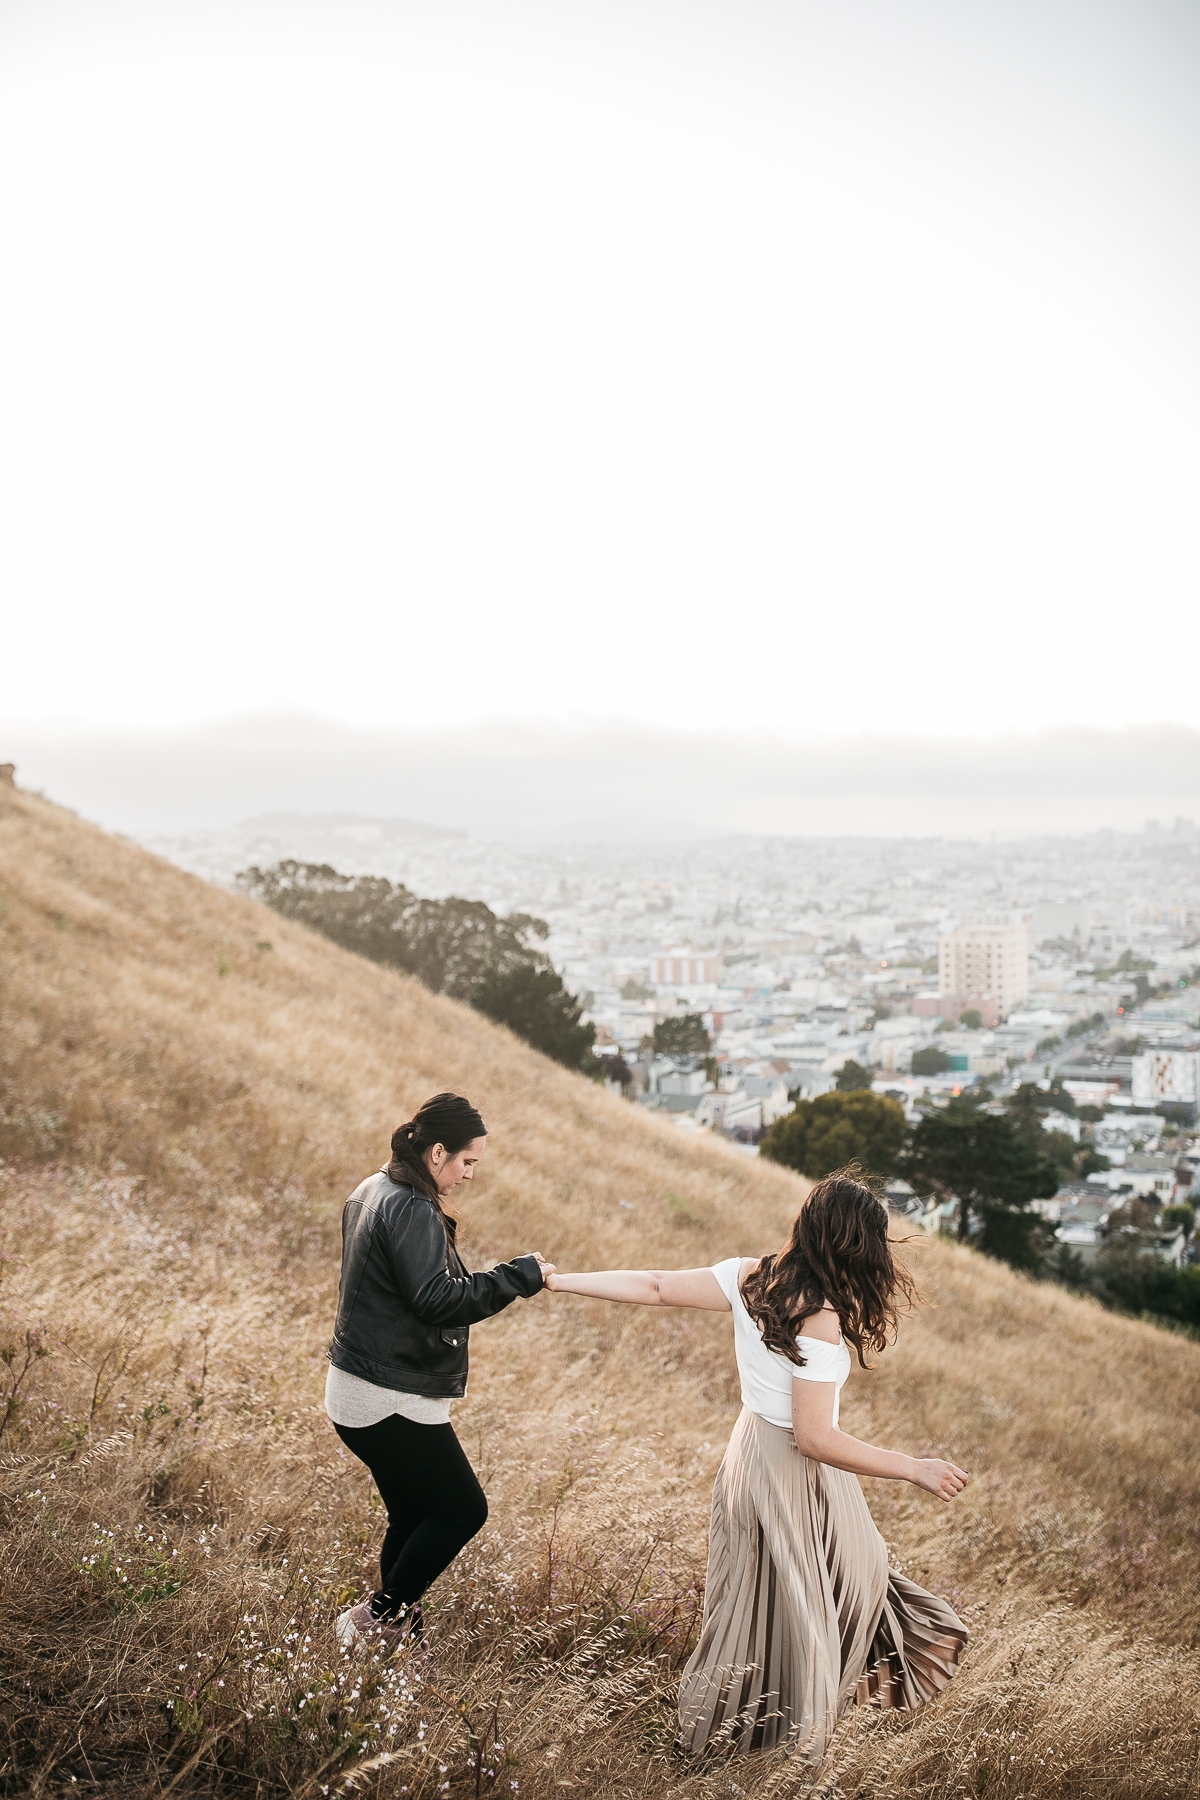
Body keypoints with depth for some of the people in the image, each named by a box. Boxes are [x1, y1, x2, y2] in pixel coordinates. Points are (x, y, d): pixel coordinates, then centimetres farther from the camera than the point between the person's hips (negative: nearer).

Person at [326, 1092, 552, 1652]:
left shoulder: (372, 1191, 12)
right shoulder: (410, 1209, -20)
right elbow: (436, 1301, -27)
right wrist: (519, 1276, -21)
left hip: (359, 1394, 10)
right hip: (390, 1401, -10)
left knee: (413, 1517, 16)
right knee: (462, 1509, 1)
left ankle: (397, 1634, 23)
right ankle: (378, 1618, 6)